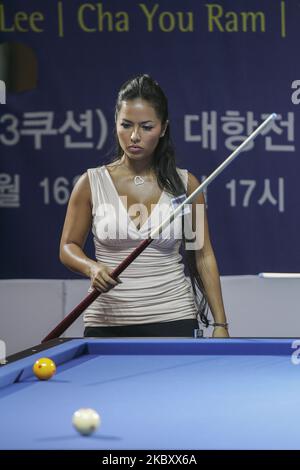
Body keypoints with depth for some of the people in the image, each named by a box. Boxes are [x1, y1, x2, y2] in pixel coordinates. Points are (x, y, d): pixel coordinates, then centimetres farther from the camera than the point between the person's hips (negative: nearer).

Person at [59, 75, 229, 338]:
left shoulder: (185, 185, 0)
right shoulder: (92, 183, -1)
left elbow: (203, 255, 4)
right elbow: (69, 247, 6)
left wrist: (220, 324, -1)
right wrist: (92, 267, -16)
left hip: (173, 320, 0)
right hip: (106, 324, 0)